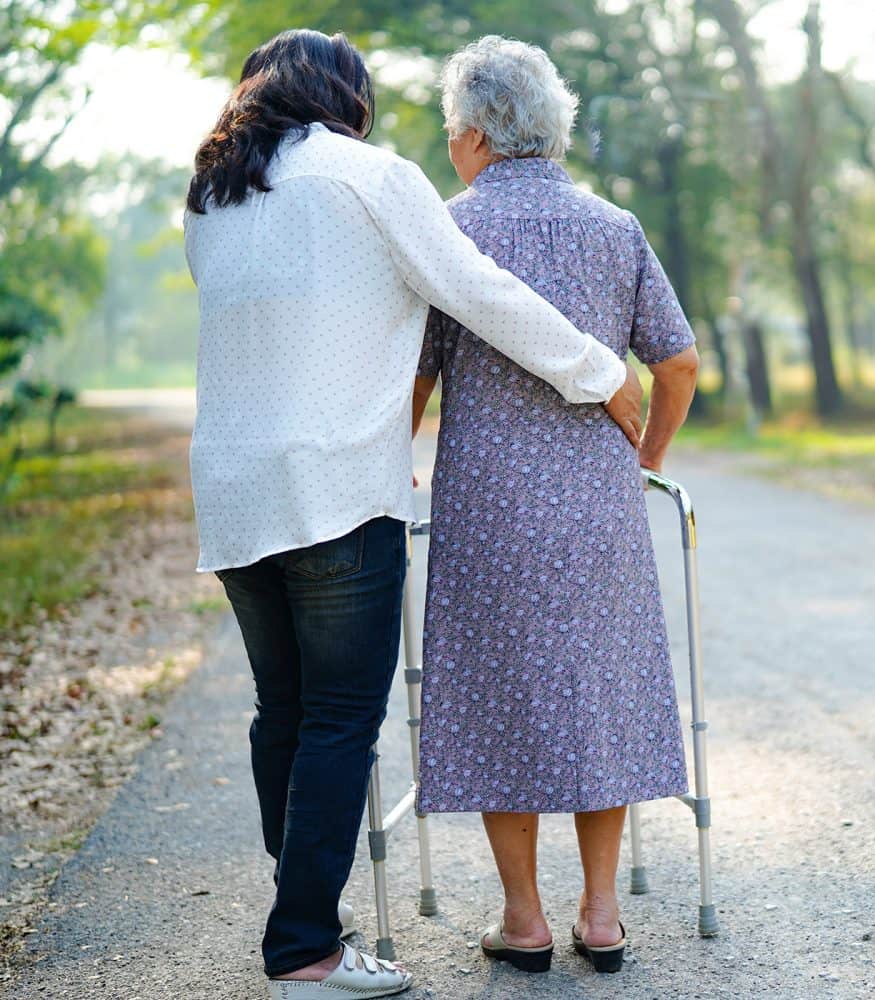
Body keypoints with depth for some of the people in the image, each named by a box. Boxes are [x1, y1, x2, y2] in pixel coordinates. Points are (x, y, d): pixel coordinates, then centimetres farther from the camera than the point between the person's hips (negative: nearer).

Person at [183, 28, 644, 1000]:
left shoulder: (209, 203, 17)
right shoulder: (367, 174, -2)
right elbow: (482, 294, -5)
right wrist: (603, 375, 5)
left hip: (230, 492, 7)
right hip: (335, 488, -7)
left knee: (283, 711, 14)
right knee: (341, 718, -3)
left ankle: (298, 912, 22)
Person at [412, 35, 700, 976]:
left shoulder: (447, 230, -2)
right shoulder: (614, 227, 7)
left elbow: (413, 378, 0)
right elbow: (678, 363, 7)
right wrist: (646, 458, 23)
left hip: (488, 502, -2)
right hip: (599, 502, 3)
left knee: (498, 695, 6)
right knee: (598, 687, 12)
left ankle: (524, 920, 12)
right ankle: (600, 915, 15)